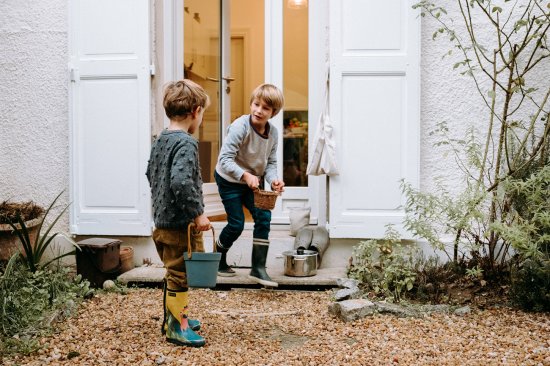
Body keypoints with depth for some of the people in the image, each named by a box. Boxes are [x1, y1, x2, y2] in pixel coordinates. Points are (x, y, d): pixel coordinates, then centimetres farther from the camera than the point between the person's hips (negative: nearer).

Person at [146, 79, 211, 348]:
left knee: (173, 273, 21)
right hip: (181, 223, -9)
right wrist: (198, 213, -23)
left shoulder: (160, 140, 10)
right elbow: (181, 182, -30)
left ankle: (173, 319, 35)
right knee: (180, 275, 2)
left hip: (162, 220, 9)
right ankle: (178, 328, 13)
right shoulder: (186, 143, -19)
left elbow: (151, 174, 20)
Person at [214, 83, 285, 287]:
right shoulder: (240, 127, -28)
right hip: (229, 180, -5)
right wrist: (245, 175, -45)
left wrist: (273, 179, -23)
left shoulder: (273, 132, -9)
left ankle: (258, 268, 0)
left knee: (264, 217, -8)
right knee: (236, 224, -4)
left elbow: (271, 162, -3)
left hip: (253, 181, 6)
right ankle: (218, 260, 25)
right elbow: (225, 159, -32)